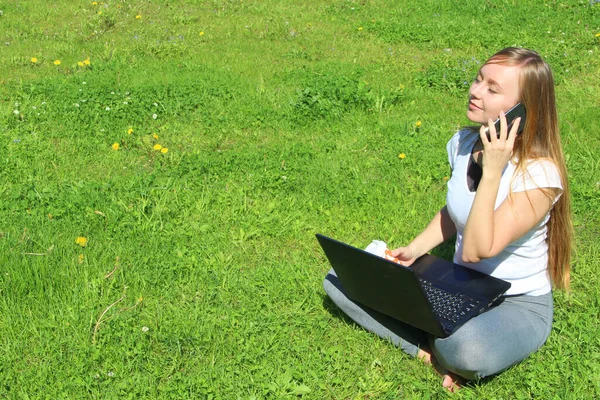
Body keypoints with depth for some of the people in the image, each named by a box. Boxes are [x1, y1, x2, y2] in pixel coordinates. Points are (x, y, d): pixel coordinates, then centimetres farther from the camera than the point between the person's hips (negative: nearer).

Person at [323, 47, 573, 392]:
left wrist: (492, 171, -32)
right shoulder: (464, 143, -3)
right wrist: (414, 250, 0)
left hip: (519, 306, -7)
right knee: (339, 279, -5)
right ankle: (432, 349, -15)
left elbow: (475, 250, -29)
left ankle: (440, 349, -7)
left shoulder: (539, 174, -24)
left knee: (467, 348, -43)